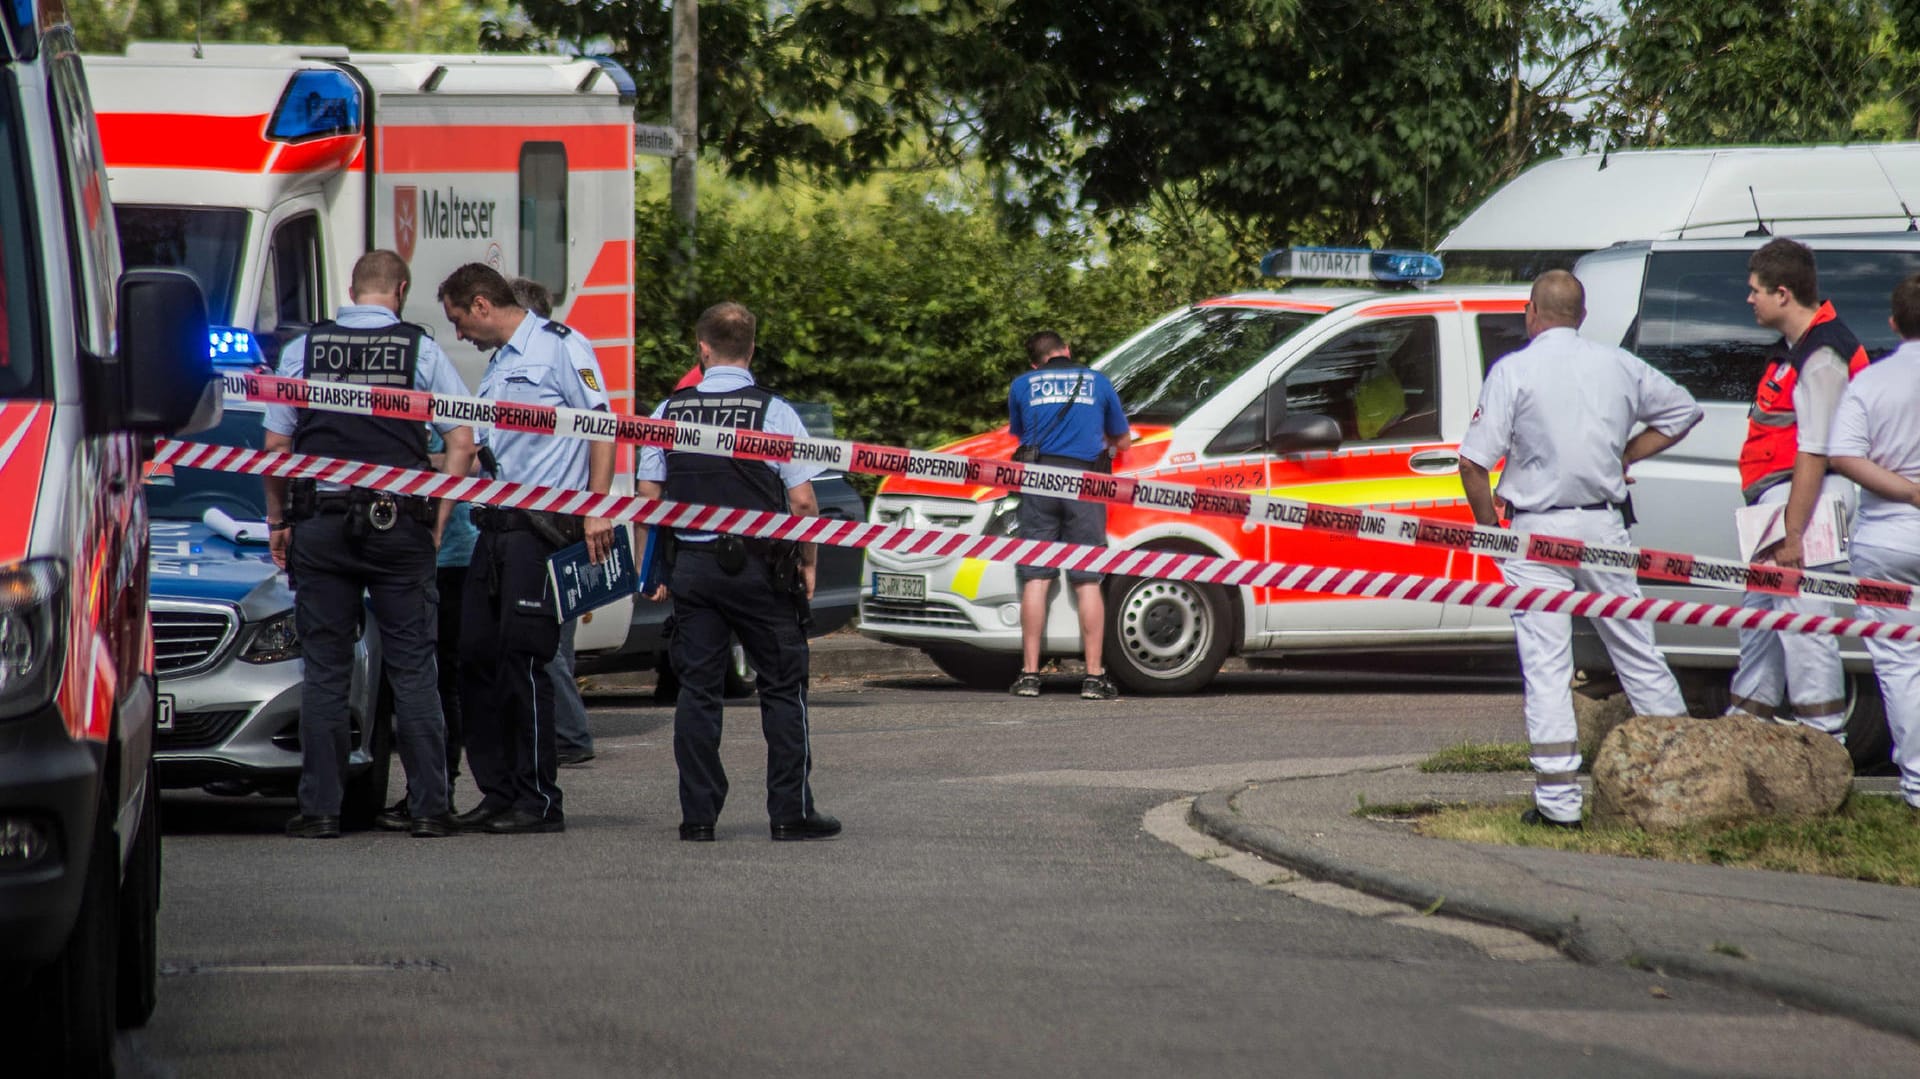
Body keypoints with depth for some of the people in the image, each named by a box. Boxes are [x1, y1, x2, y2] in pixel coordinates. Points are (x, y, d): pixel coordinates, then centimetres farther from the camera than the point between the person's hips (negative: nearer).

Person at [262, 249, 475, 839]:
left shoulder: (302, 350, 3)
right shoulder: (422, 351, 1)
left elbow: (276, 444, 3)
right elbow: (462, 443, -2)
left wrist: (278, 519, 13)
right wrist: (437, 519, 5)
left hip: (320, 527, 1)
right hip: (401, 525, -1)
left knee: (325, 672, 4)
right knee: (412, 669, 3)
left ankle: (320, 808, 2)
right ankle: (427, 806, 1)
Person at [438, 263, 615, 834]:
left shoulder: (560, 348, -5)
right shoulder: (498, 364, 22)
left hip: (544, 527, -9)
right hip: (497, 525, 9)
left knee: (523, 658, -10)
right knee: (478, 654, 5)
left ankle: (539, 801, -5)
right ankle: (498, 793, 11)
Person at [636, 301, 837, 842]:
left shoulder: (669, 412, 4)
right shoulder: (774, 412, -6)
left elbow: (647, 496, 6)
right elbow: (802, 500, -8)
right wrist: (807, 562, 5)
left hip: (691, 565, 3)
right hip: (761, 565, -3)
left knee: (697, 690, 6)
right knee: (782, 688, 5)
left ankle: (698, 814, 4)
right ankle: (791, 811, 3)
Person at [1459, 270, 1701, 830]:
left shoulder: (1514, 371, -6)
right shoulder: (1618, 365, 6)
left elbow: (1474, 462, -11)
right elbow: (1684, 410, 21)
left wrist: (1491, 530, 1)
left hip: (1537, 530, -4)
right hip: (1602, 526, 4)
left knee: (1546, 667, -3)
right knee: (1636, 651, 14)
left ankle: (1558, 799, -7)